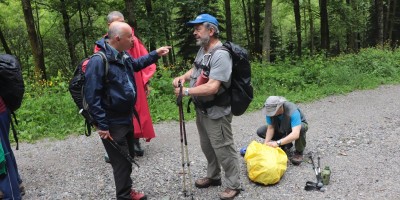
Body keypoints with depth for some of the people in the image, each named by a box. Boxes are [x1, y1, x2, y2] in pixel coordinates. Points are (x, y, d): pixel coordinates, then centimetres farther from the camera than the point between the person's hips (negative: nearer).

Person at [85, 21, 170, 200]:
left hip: (127, 119, 9)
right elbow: (92, 97, -24)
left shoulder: (123, 56, 4)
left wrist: (155, 54, 20)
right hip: (113, 124, -9)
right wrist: (102, 125, -23)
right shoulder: (98, 61, -24)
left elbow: (136, 64, 29)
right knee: (122, 162, 3)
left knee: (128, 158, 22)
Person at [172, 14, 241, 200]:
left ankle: (233, 185, 21)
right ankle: (213, 176, 43)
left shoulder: (220, 54, -24)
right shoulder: (202, 49, 6)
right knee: (207, 147, 23)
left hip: (216, 113, -9)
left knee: (223, 150, 4)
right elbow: (195, 69, 20)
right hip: (201, 110, 9)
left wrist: (186, 91, -23)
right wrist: (183, 77, -1)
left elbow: (212, 87, -31)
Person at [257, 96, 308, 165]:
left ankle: (299, 152, -11)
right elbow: (270, 128, -21)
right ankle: (286, 145, 6)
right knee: (260, 132, -13)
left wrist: (277, 143, -56)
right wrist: (266, 143, -36)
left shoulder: (292, 111, -41)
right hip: (282, 129, 5)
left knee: (301, 128, -41)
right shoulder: (270, 110, -26)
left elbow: (295, 134, -49)